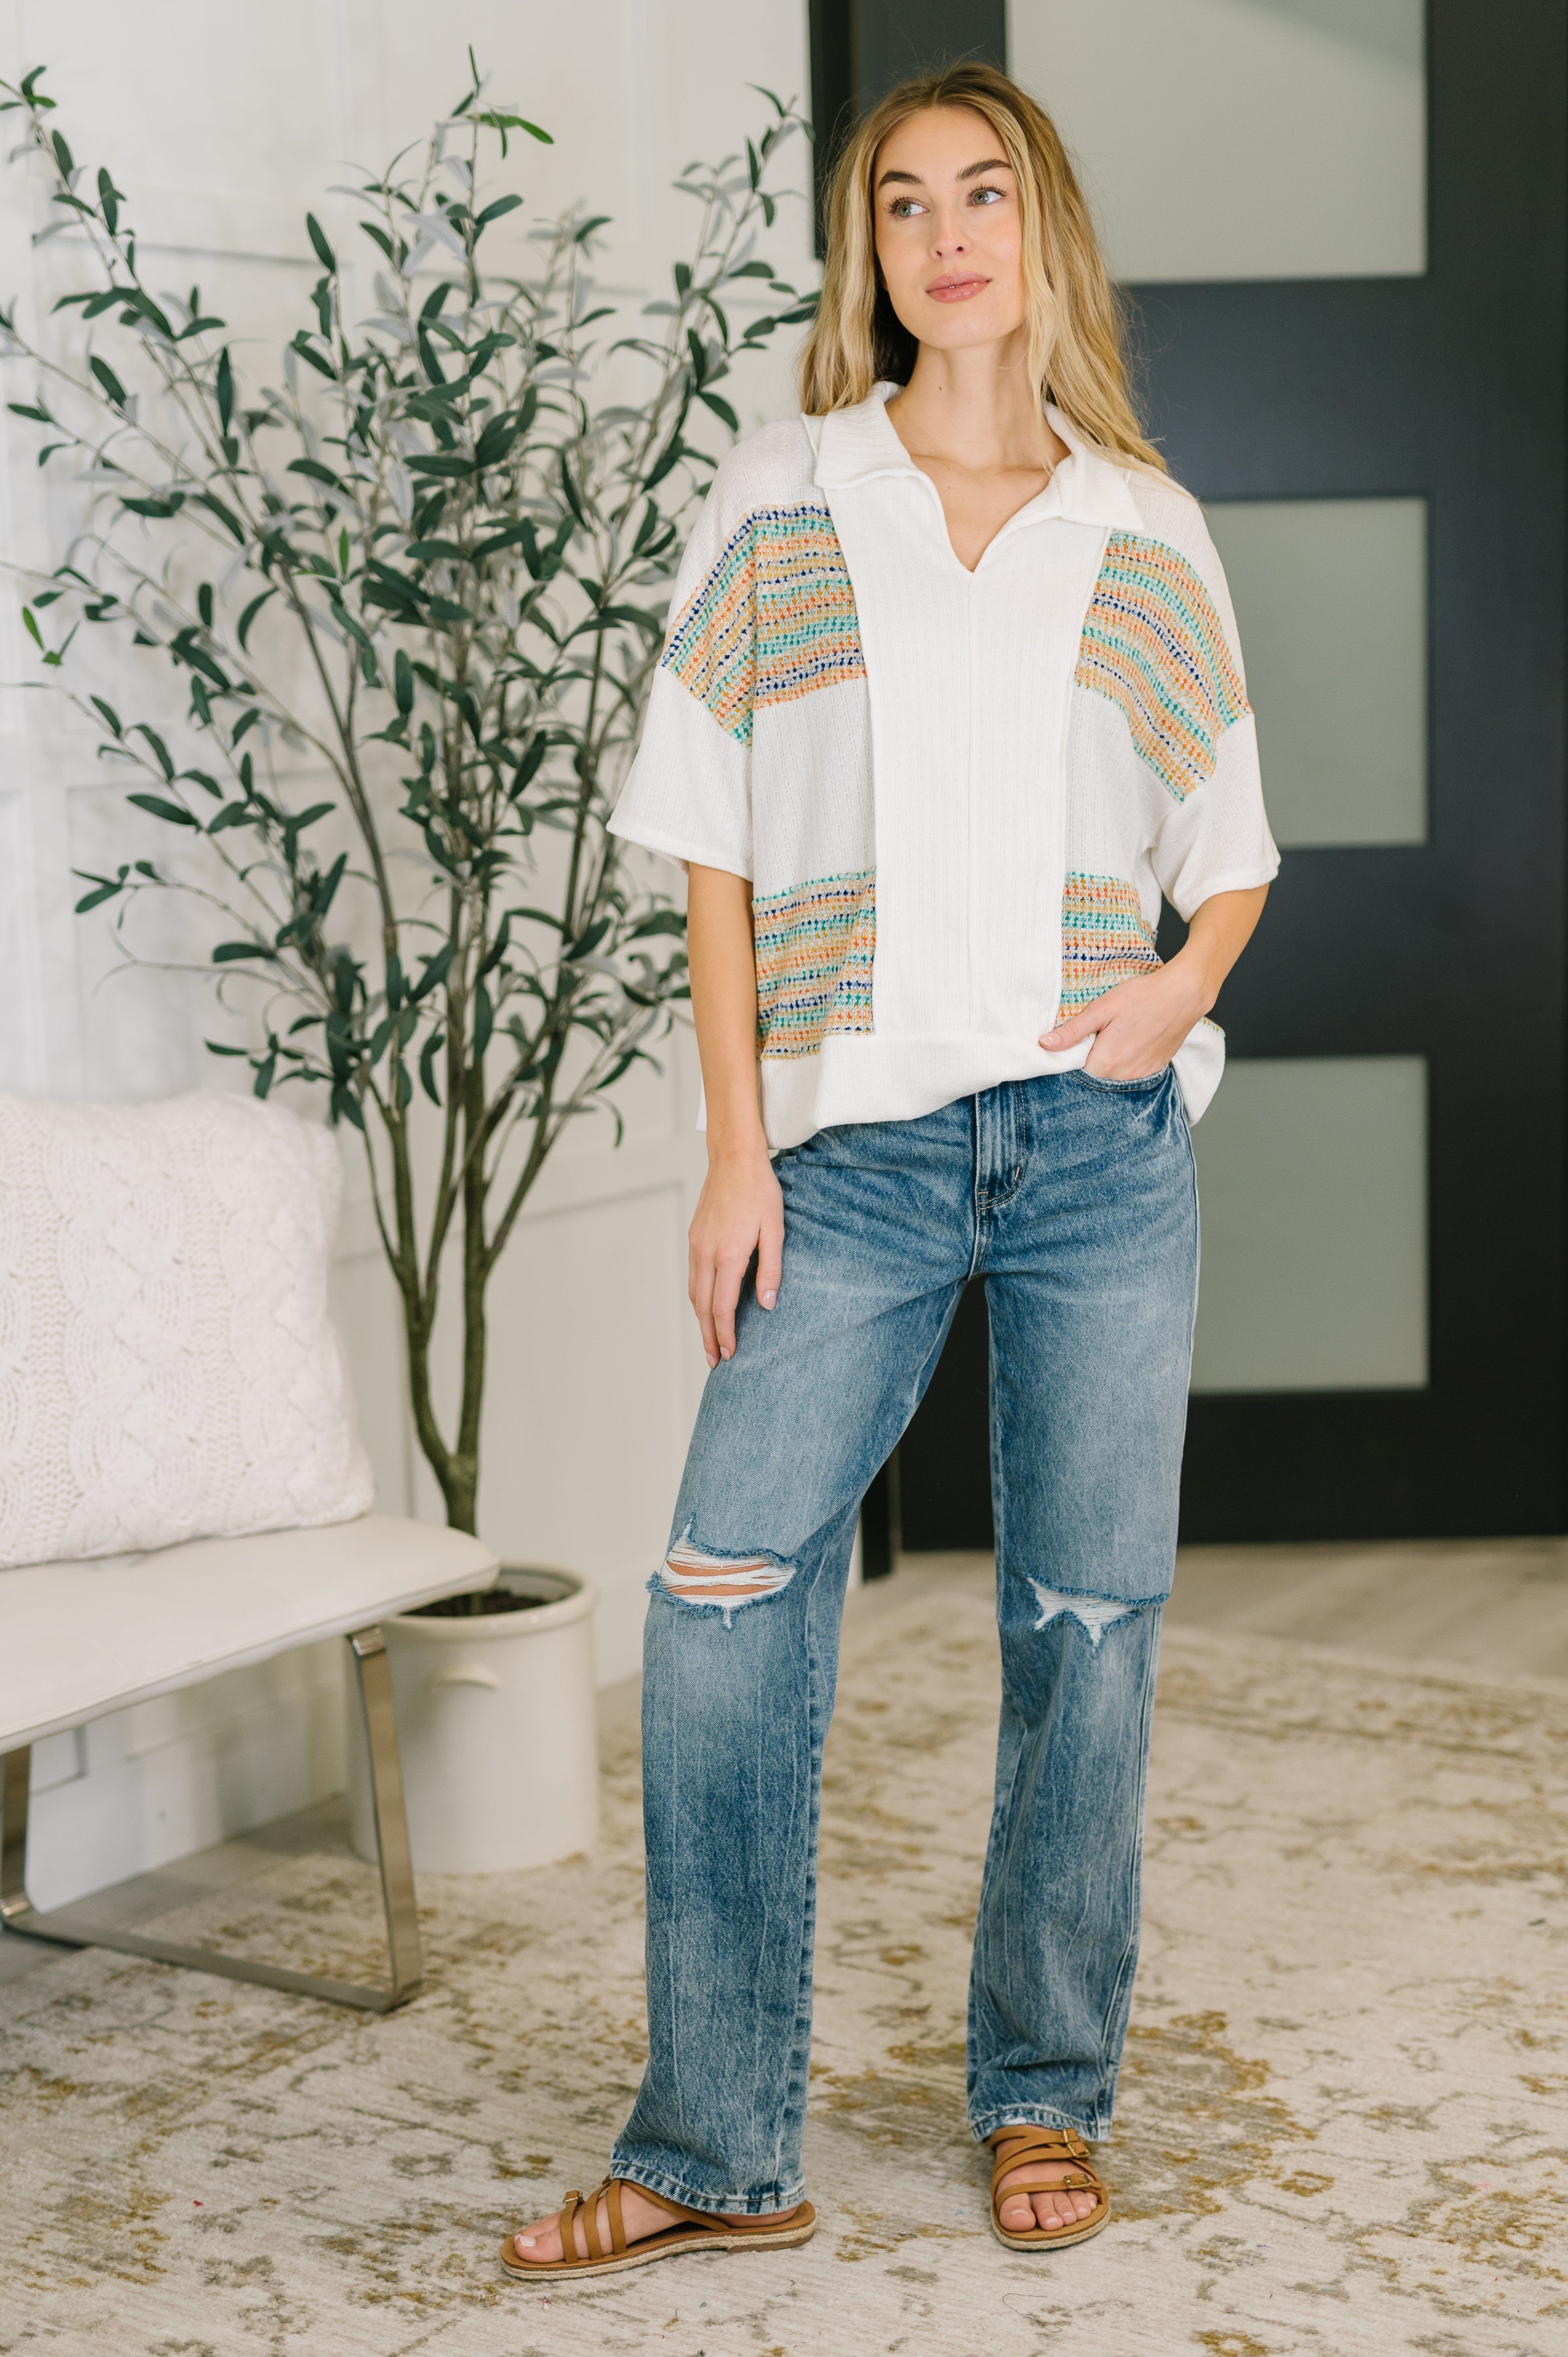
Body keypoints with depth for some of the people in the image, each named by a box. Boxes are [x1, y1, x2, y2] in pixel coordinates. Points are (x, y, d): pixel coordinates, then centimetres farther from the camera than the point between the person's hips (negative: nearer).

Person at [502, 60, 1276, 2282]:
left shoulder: (1147, 532, 11)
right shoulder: (780, 502, 8)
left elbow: (1229, 848, 15)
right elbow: (720, 848, 5)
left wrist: (1191, 976, -7)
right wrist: (738, 1144, -3)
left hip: (1106, 1136, 1)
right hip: (863, 1138, -1)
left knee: (1090, 1618, 5)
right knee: (724, 1601, -9)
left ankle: (1047, 2098, 21)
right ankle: (717, 2149, 2)